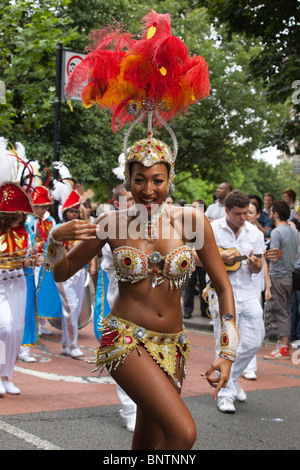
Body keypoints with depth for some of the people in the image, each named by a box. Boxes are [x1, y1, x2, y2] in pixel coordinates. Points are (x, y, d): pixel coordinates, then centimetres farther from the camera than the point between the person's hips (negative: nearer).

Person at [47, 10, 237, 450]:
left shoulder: (192, 220, -5)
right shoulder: (112, 223, -6)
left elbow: (223, 285, 1)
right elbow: (61, 273, 5)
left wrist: (228, 352, -4)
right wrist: (57, 237, -17)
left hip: (171, 345, 3)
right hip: (125, 337, -3)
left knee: (149, 443, 13)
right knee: (183, 432, -20)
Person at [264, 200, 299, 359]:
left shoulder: (277, 232, -16)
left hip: (277, 276, -8)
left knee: (279, 312, -3)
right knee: (286, 311, 14)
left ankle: (283, 348, -1)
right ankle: (285, 343, 21)